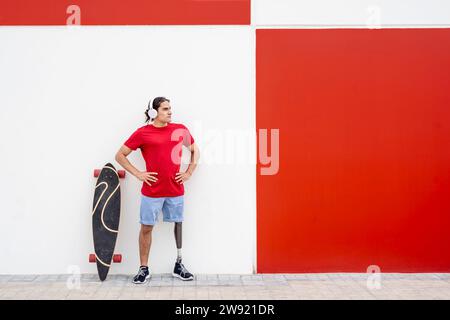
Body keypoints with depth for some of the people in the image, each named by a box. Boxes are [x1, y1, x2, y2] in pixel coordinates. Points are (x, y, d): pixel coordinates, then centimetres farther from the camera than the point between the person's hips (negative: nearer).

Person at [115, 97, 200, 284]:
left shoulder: (181, 130, 5)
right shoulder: (142, 133, -3)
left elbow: (195, 151, 18)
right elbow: (120, 155, 3)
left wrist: (189, 173, 7)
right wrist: (138, 174, -5)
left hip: (176, 190, 3)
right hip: (152, 190, -2)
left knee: (178, 225, 10)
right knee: (146, 227, 4)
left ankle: (179, 266, 25)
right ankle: (144, 269, 19)